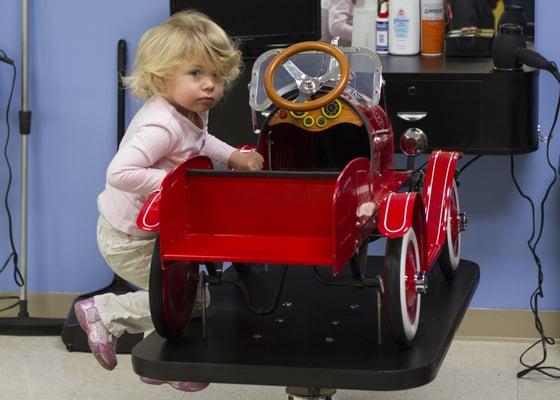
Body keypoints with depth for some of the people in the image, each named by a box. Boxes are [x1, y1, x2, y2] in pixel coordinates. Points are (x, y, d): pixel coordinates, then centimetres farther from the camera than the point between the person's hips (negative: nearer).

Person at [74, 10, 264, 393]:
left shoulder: (191, 114, -3)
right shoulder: (162, 125, -33)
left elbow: (200, 143, 21)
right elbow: (119, 173, -42)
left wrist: (234, 156, 4)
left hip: (146, 230, 9)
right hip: (128, 241, -9)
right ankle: (105, 313, 11)